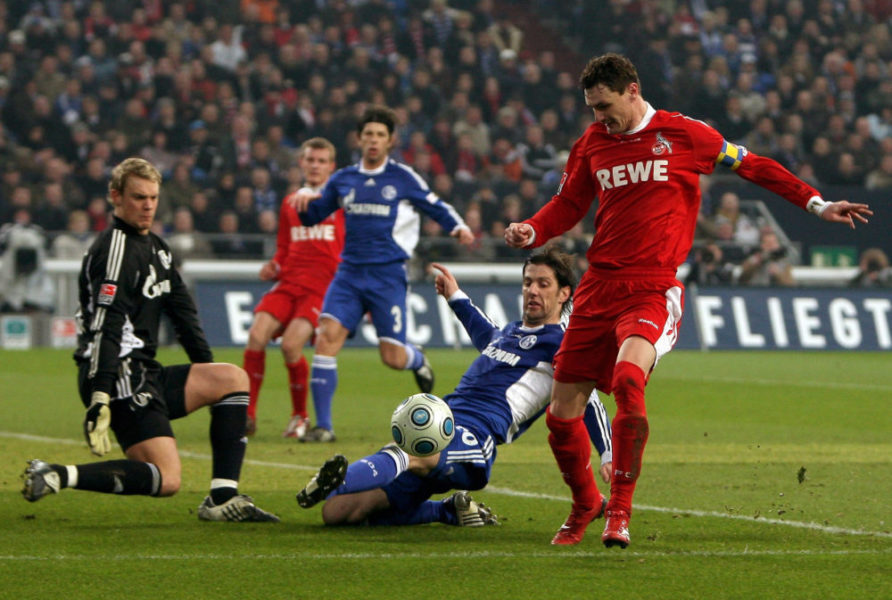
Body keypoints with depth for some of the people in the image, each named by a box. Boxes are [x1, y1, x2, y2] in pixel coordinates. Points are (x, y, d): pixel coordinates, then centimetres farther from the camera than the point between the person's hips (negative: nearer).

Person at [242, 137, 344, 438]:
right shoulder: (289, 205, 21)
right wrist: (273, 268, 6)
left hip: (324, 286, -5)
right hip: (289, 283, 5)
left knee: (291, 343, -22)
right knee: (257, 334, -18)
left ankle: (300, 417, -1)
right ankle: (247, 414, -12)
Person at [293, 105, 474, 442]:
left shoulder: (403, 178, 0)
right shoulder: (343, 180, 10)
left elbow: (437, 208, 8)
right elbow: (313, 216, 17)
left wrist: (458, 228, -12)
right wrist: (305, 203, -6)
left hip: (388, 275, -3)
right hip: (350, 272, 3)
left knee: (393, 358, -4)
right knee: (327, 336, -17)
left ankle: (418, 361, 37)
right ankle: (323, 425, -14)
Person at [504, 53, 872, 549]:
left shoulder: (682, 134, 0)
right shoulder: (593, 142, 11)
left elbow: (752, 166, 8)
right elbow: (568, 205, 21)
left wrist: (816, 204, 5)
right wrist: (530, 232, 1)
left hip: (654, 289, -5)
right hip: (599, 287, 5)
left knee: (628, 377, -32)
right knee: (562, 413, 2)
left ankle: (620, 511, -22)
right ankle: (586, 504, 29)